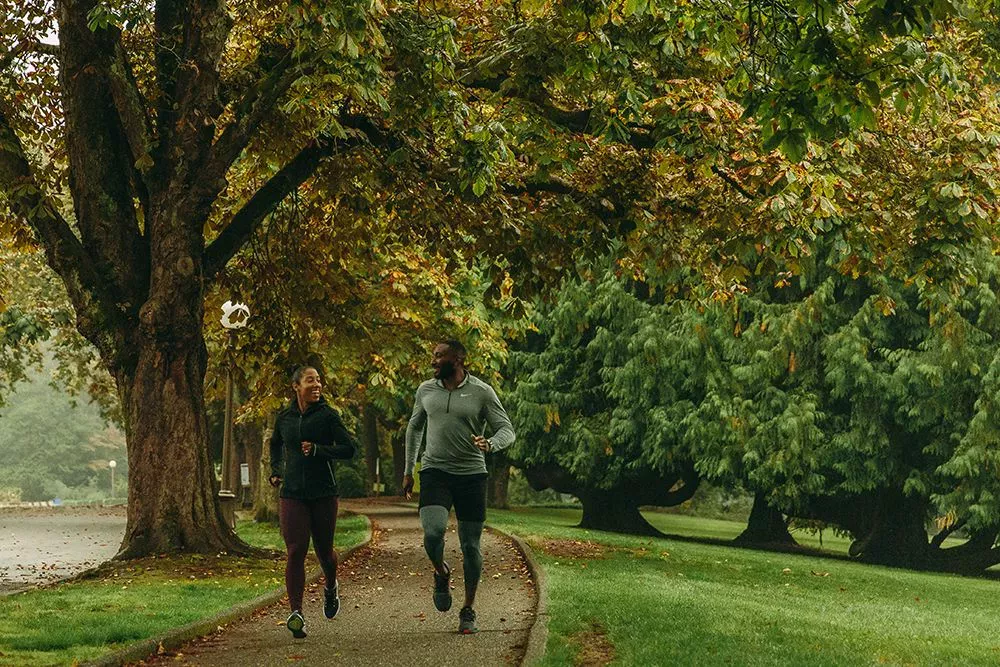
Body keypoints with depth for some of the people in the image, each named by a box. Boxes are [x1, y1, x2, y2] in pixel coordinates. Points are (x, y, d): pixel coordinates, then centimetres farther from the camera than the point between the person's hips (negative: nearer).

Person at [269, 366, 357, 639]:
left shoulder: (327, 415, -2)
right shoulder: (284, 417, 7)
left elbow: (349, 448, -6)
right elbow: (276, 445, 28)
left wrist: (318, 450, -16)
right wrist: (276, 471, 16)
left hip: (324, 493, -1)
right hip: (292, 494, 1)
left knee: (324, 549, 10)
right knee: (296, 552, -12)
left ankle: (331, 587, 44)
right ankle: (296, 614, -18)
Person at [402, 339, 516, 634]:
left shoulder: (482, 392, -4)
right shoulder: (426, 390, 6)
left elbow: (507, 430, -4)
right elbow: (414, 427, 21)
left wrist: (490, 444, -27)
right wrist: (408, 471, 21)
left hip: (471, 474, -1)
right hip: (435, 472, 1)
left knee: (471, 546, 2)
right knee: (433, 533, -22)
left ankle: (468, 611, 19)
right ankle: (441, 573, 12)